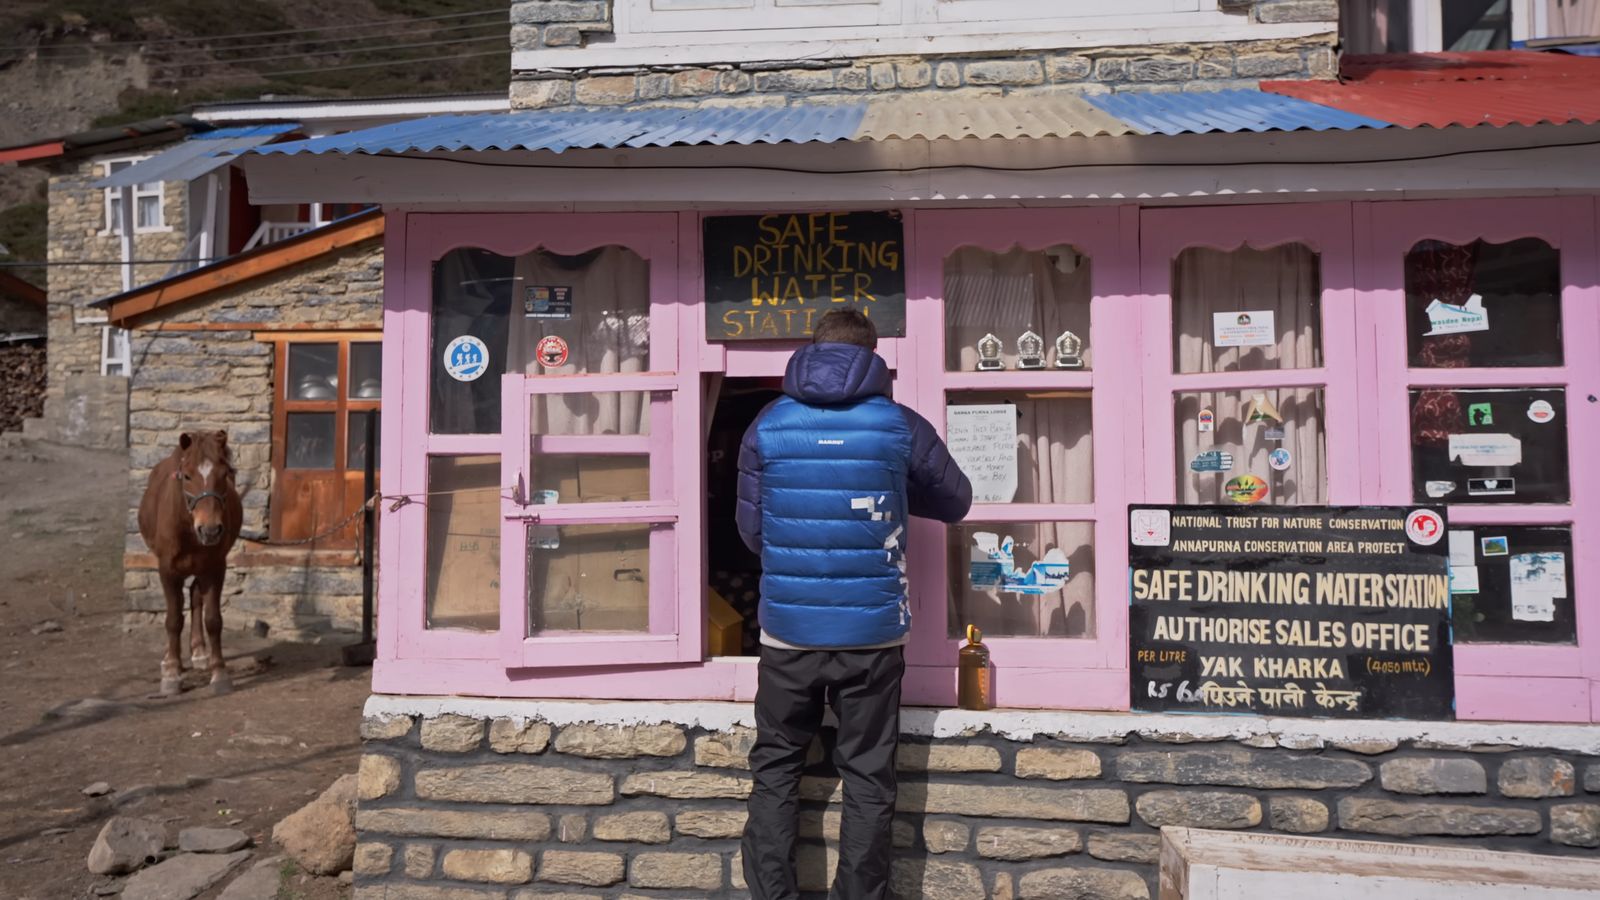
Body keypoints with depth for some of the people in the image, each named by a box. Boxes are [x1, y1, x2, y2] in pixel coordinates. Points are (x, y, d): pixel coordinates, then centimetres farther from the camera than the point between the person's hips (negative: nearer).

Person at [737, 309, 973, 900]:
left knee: (774, 769, 14)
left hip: (787, 632, 1)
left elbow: (751, 530, 3)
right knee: (867, 778, 11)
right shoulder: (901, 427, -3)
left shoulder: (767, 427, -1)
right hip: (873, 633, 0)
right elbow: (956, 503, 10)